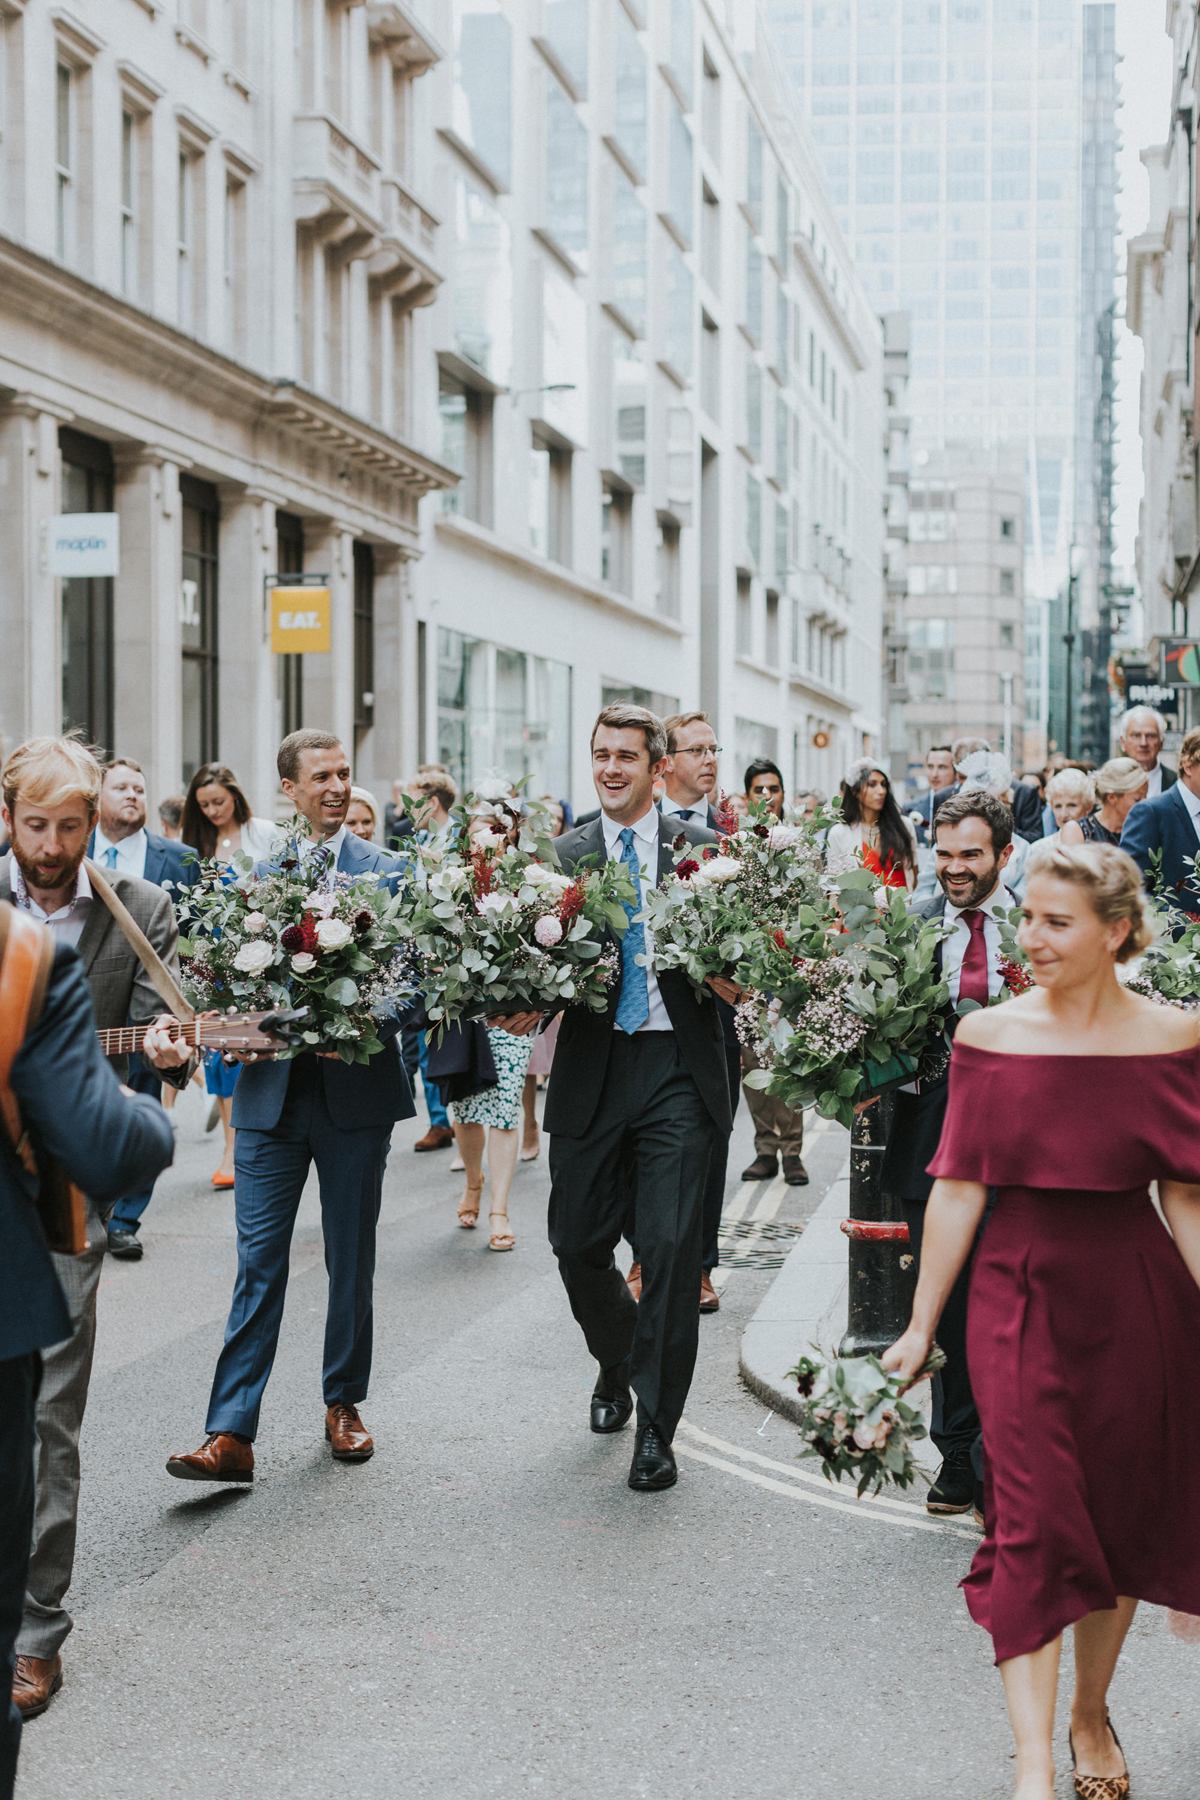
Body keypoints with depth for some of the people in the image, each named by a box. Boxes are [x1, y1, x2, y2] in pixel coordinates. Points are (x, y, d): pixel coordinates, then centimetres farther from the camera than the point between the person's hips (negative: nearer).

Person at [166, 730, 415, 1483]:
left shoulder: (389, 872, 3)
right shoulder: (255, 875, 7)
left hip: (357, 1089, 0)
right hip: (272, 1090, 1)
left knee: (352, 1258, 11)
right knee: (259, 1261, -3)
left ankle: (344, 1402, 27)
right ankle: (232, 1434, -4)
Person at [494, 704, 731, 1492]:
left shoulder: (702, 849, 4)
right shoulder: (564, 855, 8)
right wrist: (529, 1006, -13)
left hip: (678, 1068, -2)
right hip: (591, 1068, 2)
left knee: (670, 1249, -6)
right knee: (578, 1245, 7)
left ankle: (656, 1429, 5)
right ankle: (619, 1363, 39)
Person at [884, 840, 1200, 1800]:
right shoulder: (990, 1034, -3)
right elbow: (958, 1189, 1)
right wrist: (921, 1326, 3)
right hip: (1022, 1294, -1)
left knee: (1121, 1513, 12)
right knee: (1033, 1522, -5)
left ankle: (1093, 1715, 33)